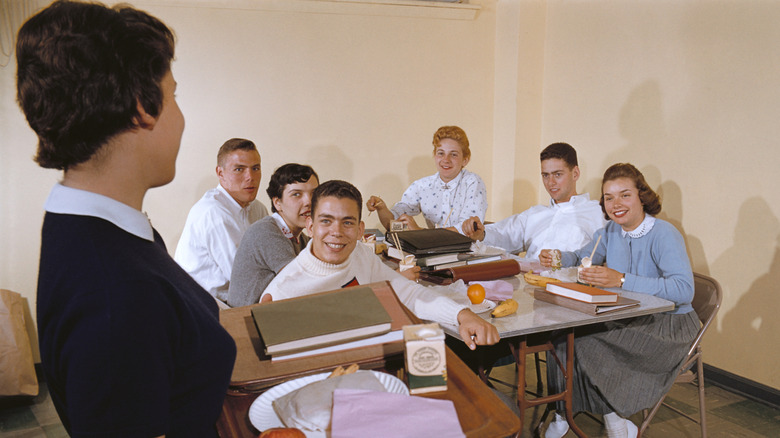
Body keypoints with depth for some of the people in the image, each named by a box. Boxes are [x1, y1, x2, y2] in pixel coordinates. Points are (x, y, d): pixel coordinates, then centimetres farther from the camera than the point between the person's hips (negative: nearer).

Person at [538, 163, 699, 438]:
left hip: (667, 325, -7)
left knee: (585, 344, -25)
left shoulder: (664, 235, -17)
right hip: (624, 317, 7)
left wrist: (621, 280, -38)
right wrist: (556, 259, -5)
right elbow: (581, 256, 19)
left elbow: (684, 290, -31)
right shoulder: (611, 231, 5)